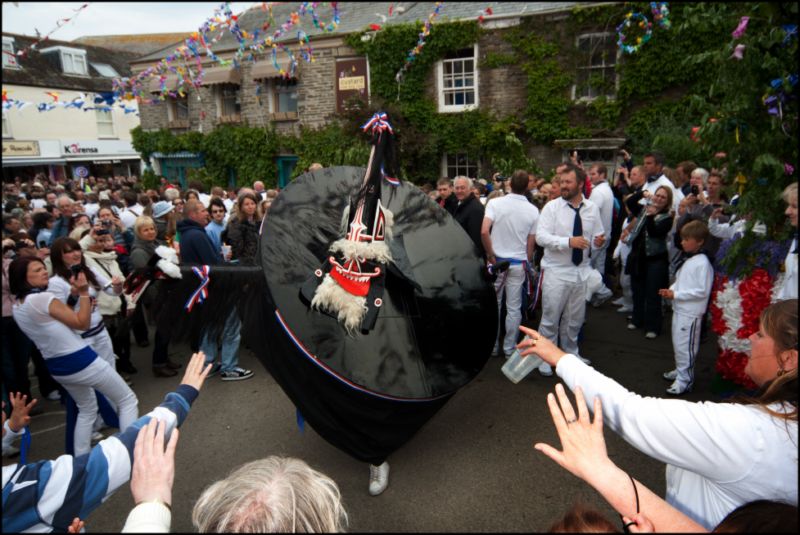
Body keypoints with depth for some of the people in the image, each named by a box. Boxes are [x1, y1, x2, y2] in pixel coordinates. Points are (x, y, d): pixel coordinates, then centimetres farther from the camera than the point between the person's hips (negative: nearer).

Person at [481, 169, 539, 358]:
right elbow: (531, 243, 2)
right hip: (519, 263, 1)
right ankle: (509, 348, 19)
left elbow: (484, 231, -18)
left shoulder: (495, 203, -8)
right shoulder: (533, 210, -2)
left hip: (496, 261, 0)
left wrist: (490, 255, -7)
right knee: (513, 308, 9)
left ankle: (492, 345, 22)